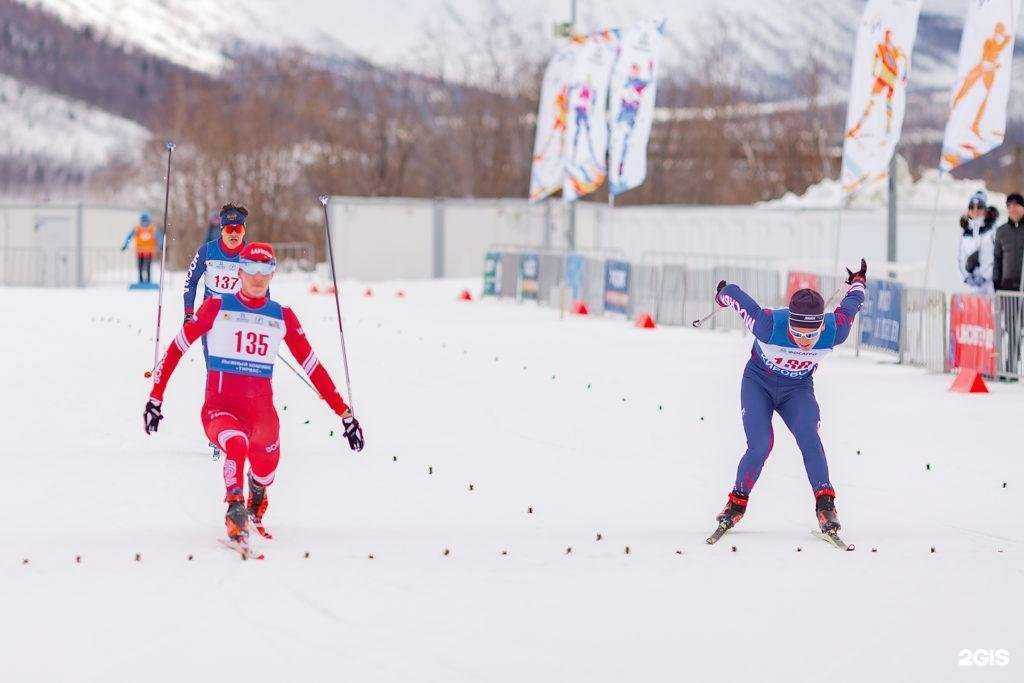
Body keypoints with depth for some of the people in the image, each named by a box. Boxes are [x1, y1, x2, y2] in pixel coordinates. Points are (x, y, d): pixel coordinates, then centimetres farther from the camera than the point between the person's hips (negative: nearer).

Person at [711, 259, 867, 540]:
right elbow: (732, 293, -22)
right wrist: (722, 295, 4)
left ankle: (825, 505, -23)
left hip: (797, 389, 2)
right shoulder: (770, 325, -38)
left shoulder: (835, 331, -30)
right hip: (758, 383, -2)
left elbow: (850, 304, -7)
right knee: (761, 445, -18)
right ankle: (737, 504, 2)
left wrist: (857, 282, 17)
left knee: (808, 435, -25)